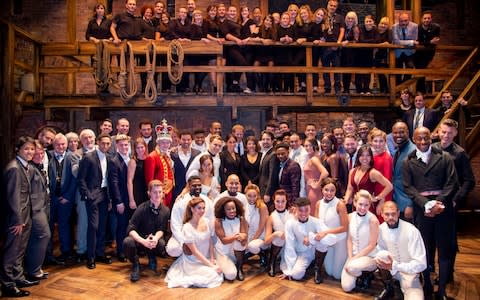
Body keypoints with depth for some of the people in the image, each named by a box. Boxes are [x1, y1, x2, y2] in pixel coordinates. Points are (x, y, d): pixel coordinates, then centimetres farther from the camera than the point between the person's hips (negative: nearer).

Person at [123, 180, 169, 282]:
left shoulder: (165, 210, -9)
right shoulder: (142, 208, -17)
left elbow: (162, 230, -4)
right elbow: (131, 229, -20)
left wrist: (156, 237, -29)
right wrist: (143, 241, -36)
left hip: (154, 240, 2)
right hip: (140, 240, -2)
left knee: (162, 244, -33)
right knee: (127, 242, -34)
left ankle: (152, 259, 6)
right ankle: (135, 265, -3)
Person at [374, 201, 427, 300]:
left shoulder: (411, 231, -22)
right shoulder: (381, 229, -8)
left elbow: (421, 264, -23)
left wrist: (394, 266, -30)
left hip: (409, 272, -4)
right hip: (391, 268, 4)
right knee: (382, 255, -28)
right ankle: (389, 289, -3)